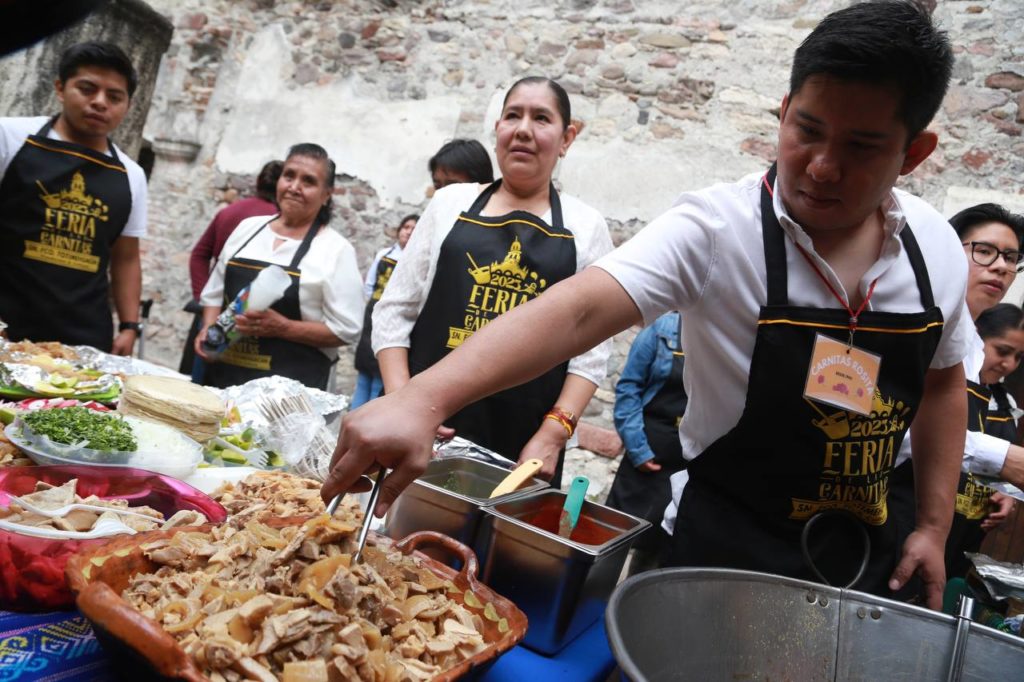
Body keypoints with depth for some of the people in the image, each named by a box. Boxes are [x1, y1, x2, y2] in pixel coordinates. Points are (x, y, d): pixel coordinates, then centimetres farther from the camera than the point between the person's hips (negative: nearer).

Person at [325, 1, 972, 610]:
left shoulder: (936, 245, -4)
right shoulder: (716, 227, -21)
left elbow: (943, 382, 10)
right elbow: (580, 310, -35)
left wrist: (934, 526, 6)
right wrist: (423, 398, -48)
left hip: (869, 556, 6)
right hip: (724, 550, -5)